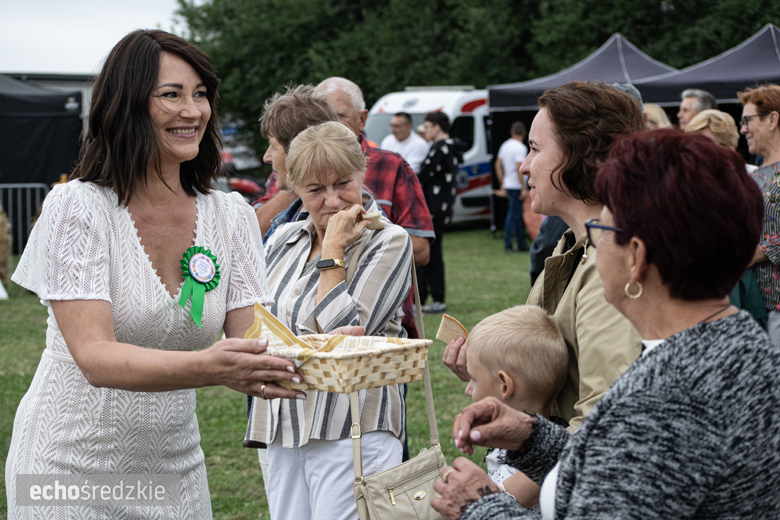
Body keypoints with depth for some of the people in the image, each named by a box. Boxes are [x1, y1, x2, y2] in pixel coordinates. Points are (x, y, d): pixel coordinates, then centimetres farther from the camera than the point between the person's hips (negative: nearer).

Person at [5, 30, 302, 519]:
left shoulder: (232, 216, -1)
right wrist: (206, 368, -42)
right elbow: (95, 358, -25)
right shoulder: (78, 208, -15)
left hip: (174, 468, 5)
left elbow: (253, 342, -7)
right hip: (73, 465, -4)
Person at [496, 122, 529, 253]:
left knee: (518, 214, 15)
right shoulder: (520, 148, -15)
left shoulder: (505, 145, 11)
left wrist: (502, 185, 21)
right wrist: (524, 188, -19)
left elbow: (498, 165, 16)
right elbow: (519, 168, -23)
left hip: (508, 185, 8)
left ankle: (522, 244, 21)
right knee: (513, 215, -4)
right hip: (517, 187, -8)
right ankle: (507, 245, -2)